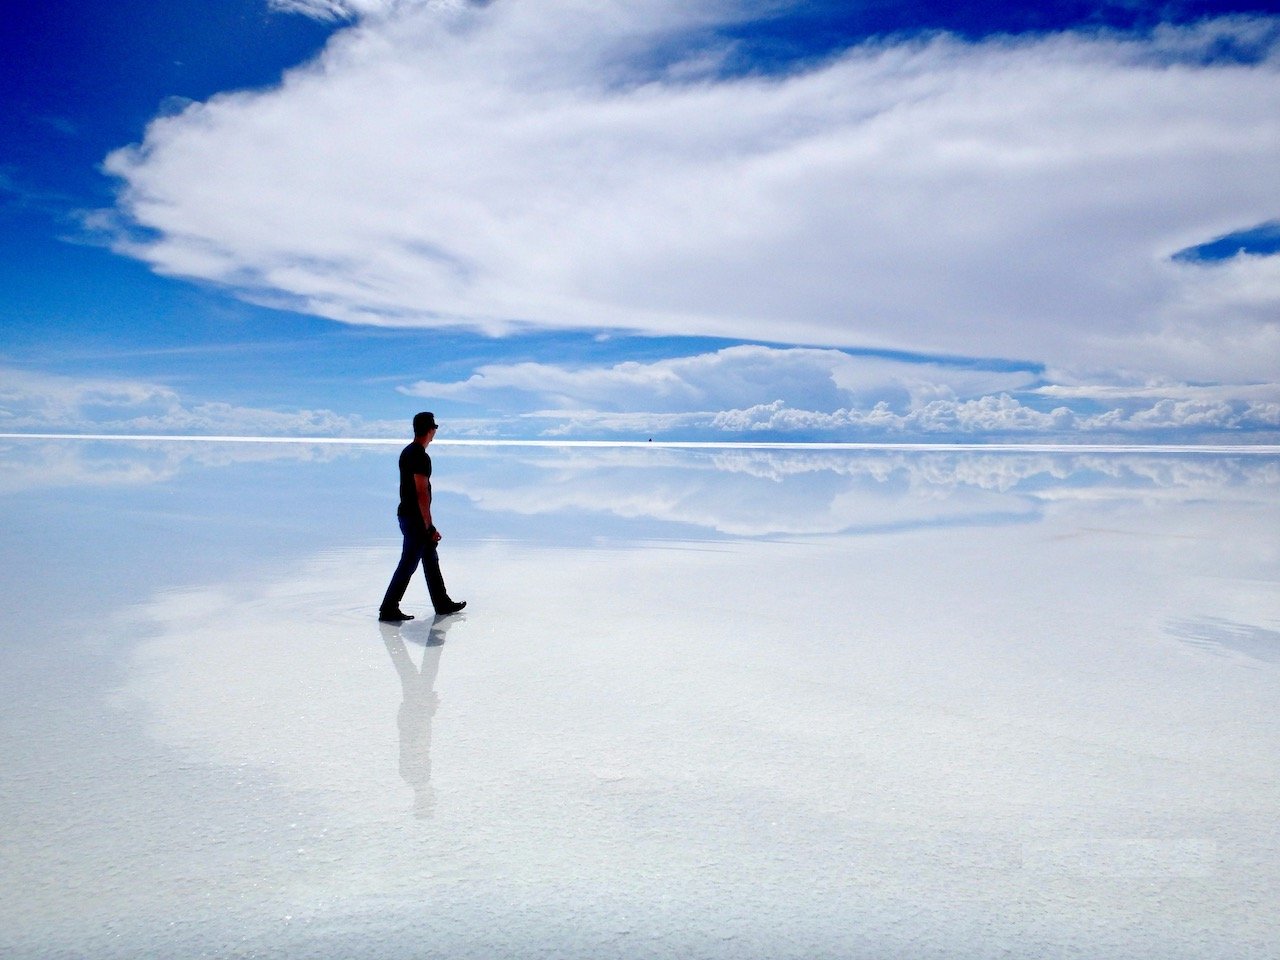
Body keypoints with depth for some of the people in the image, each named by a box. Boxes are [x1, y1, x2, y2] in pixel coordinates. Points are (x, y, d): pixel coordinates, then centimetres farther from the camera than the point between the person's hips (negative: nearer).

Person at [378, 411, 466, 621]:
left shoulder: (407, 452, 11)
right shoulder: (421, 457, -20)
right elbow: (422, 493, -23)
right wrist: (429, 527, -19)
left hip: (406, 514, 10)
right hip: (416, 519, -10)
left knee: (431, 560, 17)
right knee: (408, 565, -2)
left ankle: (442, 604, 26)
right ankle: (388, 610, 4)